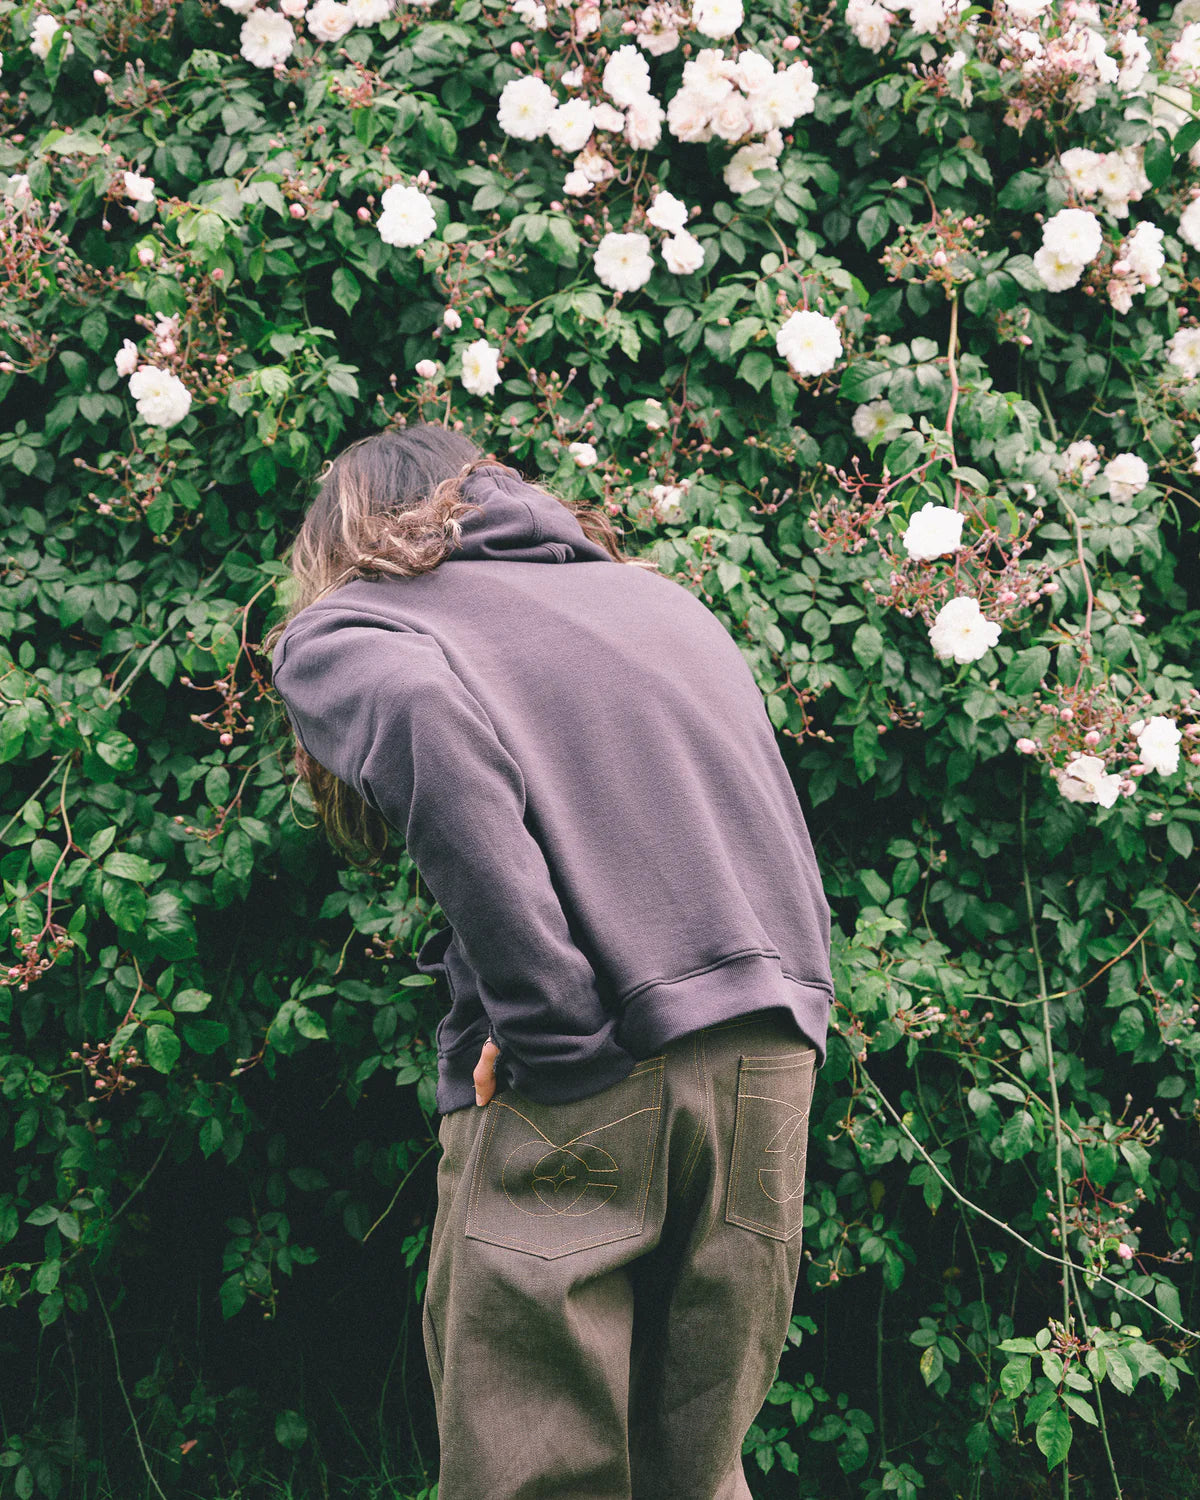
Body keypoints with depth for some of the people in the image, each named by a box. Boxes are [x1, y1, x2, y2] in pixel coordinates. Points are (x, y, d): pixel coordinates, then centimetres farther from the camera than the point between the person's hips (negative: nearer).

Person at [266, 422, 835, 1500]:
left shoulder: (338, 626, 10)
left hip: (589, 1072, -6)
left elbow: (416, 717, -14)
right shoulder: (662, 596, 28)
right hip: (774, 1052, 6)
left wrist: (547, 1026, -14)